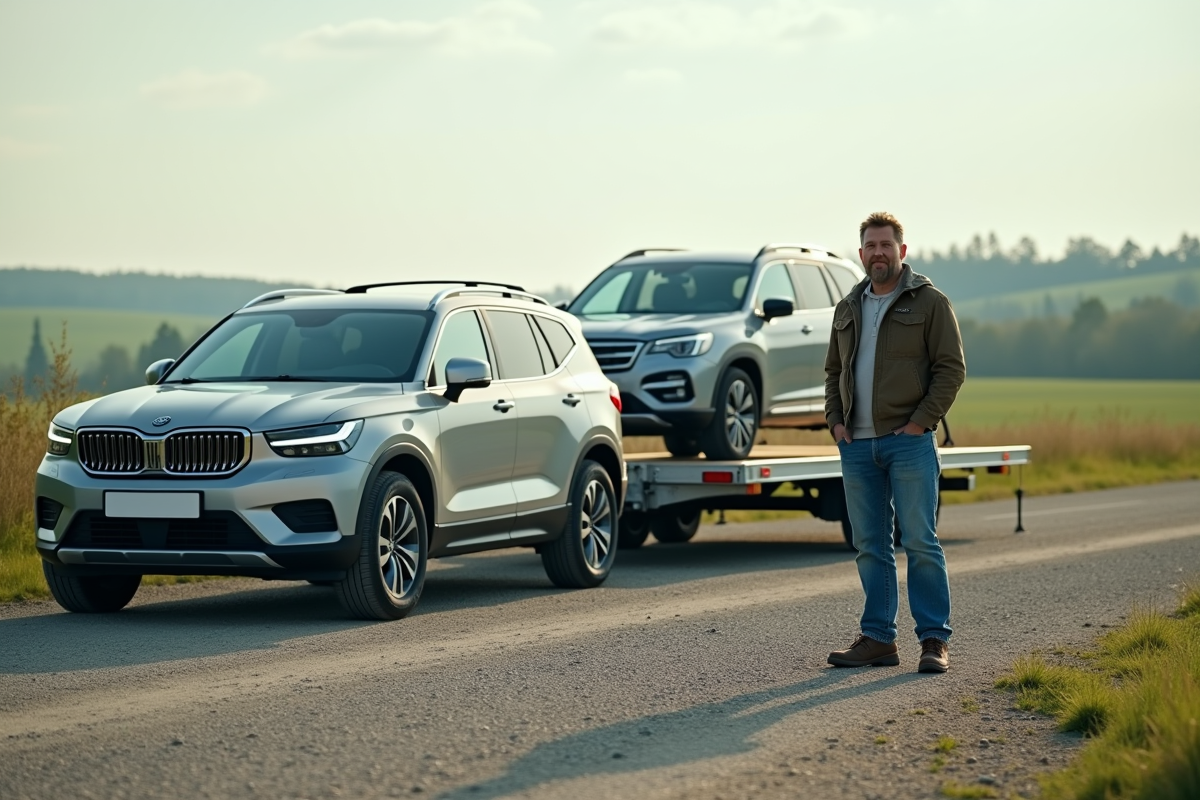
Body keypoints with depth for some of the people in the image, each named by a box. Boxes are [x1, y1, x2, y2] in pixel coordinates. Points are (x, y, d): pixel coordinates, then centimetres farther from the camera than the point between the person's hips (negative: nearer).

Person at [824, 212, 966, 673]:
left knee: (920, 542, -7)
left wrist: (921, 422, -13)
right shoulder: (848, 309, 17)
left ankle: (934, 640, -4)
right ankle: (878, 639, 11)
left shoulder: (929, 302, 0)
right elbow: (834, 371, 22)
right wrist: (835, 421, 6)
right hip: (857, 445, 5)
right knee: (870, 547, 6)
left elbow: (951, 368, -5)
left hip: (909, 443, -5)